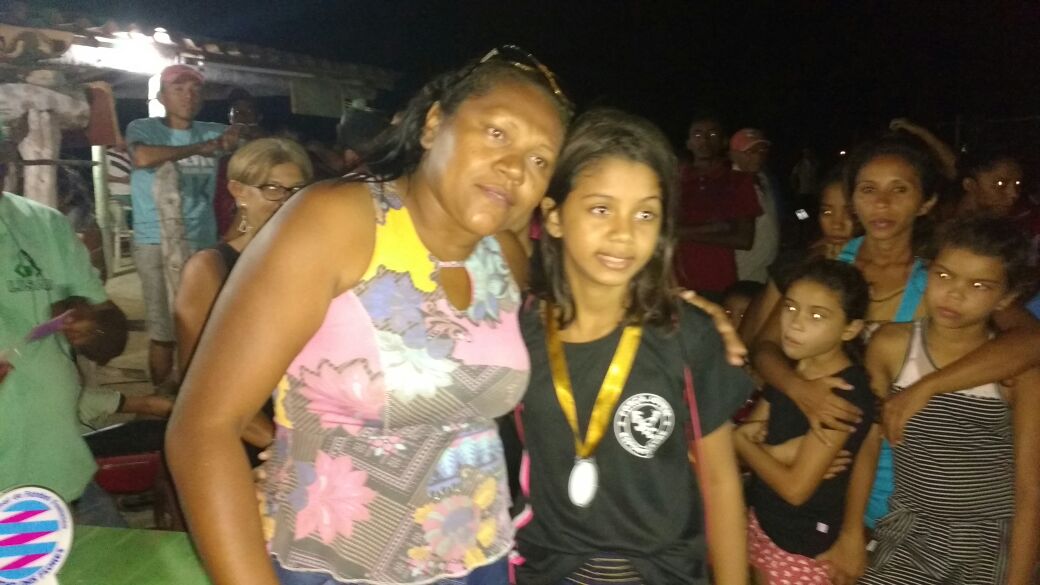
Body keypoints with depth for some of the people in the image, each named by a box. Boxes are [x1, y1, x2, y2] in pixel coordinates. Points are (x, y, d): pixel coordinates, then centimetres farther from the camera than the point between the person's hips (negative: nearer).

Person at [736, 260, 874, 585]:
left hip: (804, 547, -6)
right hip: (759, 520, 7)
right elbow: (749, 436, -1)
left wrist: (737, 437, -13)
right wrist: (781, 452, -20)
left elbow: (795, 488, -24)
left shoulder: (849, 393, -23)